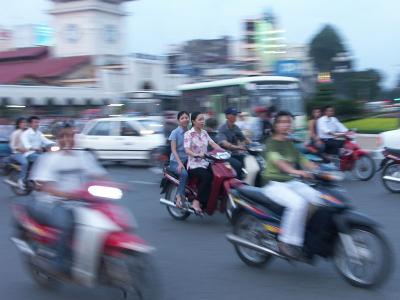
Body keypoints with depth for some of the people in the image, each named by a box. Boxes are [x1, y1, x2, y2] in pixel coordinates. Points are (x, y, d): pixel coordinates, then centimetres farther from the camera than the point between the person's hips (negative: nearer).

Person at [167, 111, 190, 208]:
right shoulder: (175, 132, -4)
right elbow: (173, 150, -10)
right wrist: (180, 163, -22)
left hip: (187, 160, 5)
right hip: (175, 161, -5)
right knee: (184, 173, -34)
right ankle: (179, 196, -25)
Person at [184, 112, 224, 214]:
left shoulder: (204, 133, 16)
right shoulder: (188, 134, -4)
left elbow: (213, 144, 5)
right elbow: (187, 150, -17)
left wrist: (224, 151, -11)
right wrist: (196, 155, -36)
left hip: (205, 163, 6)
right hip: (194, 165, -6)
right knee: (207, 177, -33)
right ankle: (197, 202, -24)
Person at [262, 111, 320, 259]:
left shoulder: (290, 143, 17)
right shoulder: (271, 143, -5)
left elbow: (302, 160, 11)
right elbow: (276, 159, -25)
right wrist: (294, 171, -41)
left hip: (292, 182, 7)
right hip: (273, 184, -7)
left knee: (318, 198, -14)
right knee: (298, 203, -31)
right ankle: (288, 242, -24)